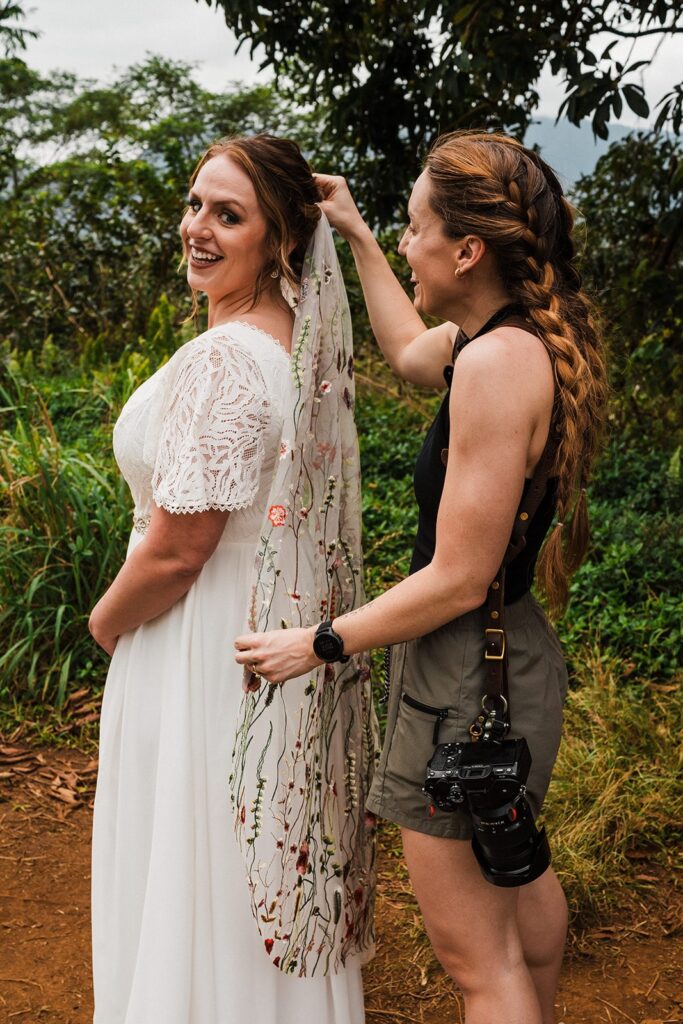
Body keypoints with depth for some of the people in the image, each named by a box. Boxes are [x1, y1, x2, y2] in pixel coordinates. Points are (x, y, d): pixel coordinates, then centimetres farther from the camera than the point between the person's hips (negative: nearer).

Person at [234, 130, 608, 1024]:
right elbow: (411, 352, 25)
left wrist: (319, 644, -15)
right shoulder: (529, 333, 2)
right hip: (518, 650, 10)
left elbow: (457, 580, -25)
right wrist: (355, 235, 27)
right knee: (518, 874, 32)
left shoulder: (497, 361, -26)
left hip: (464, 674, -10)